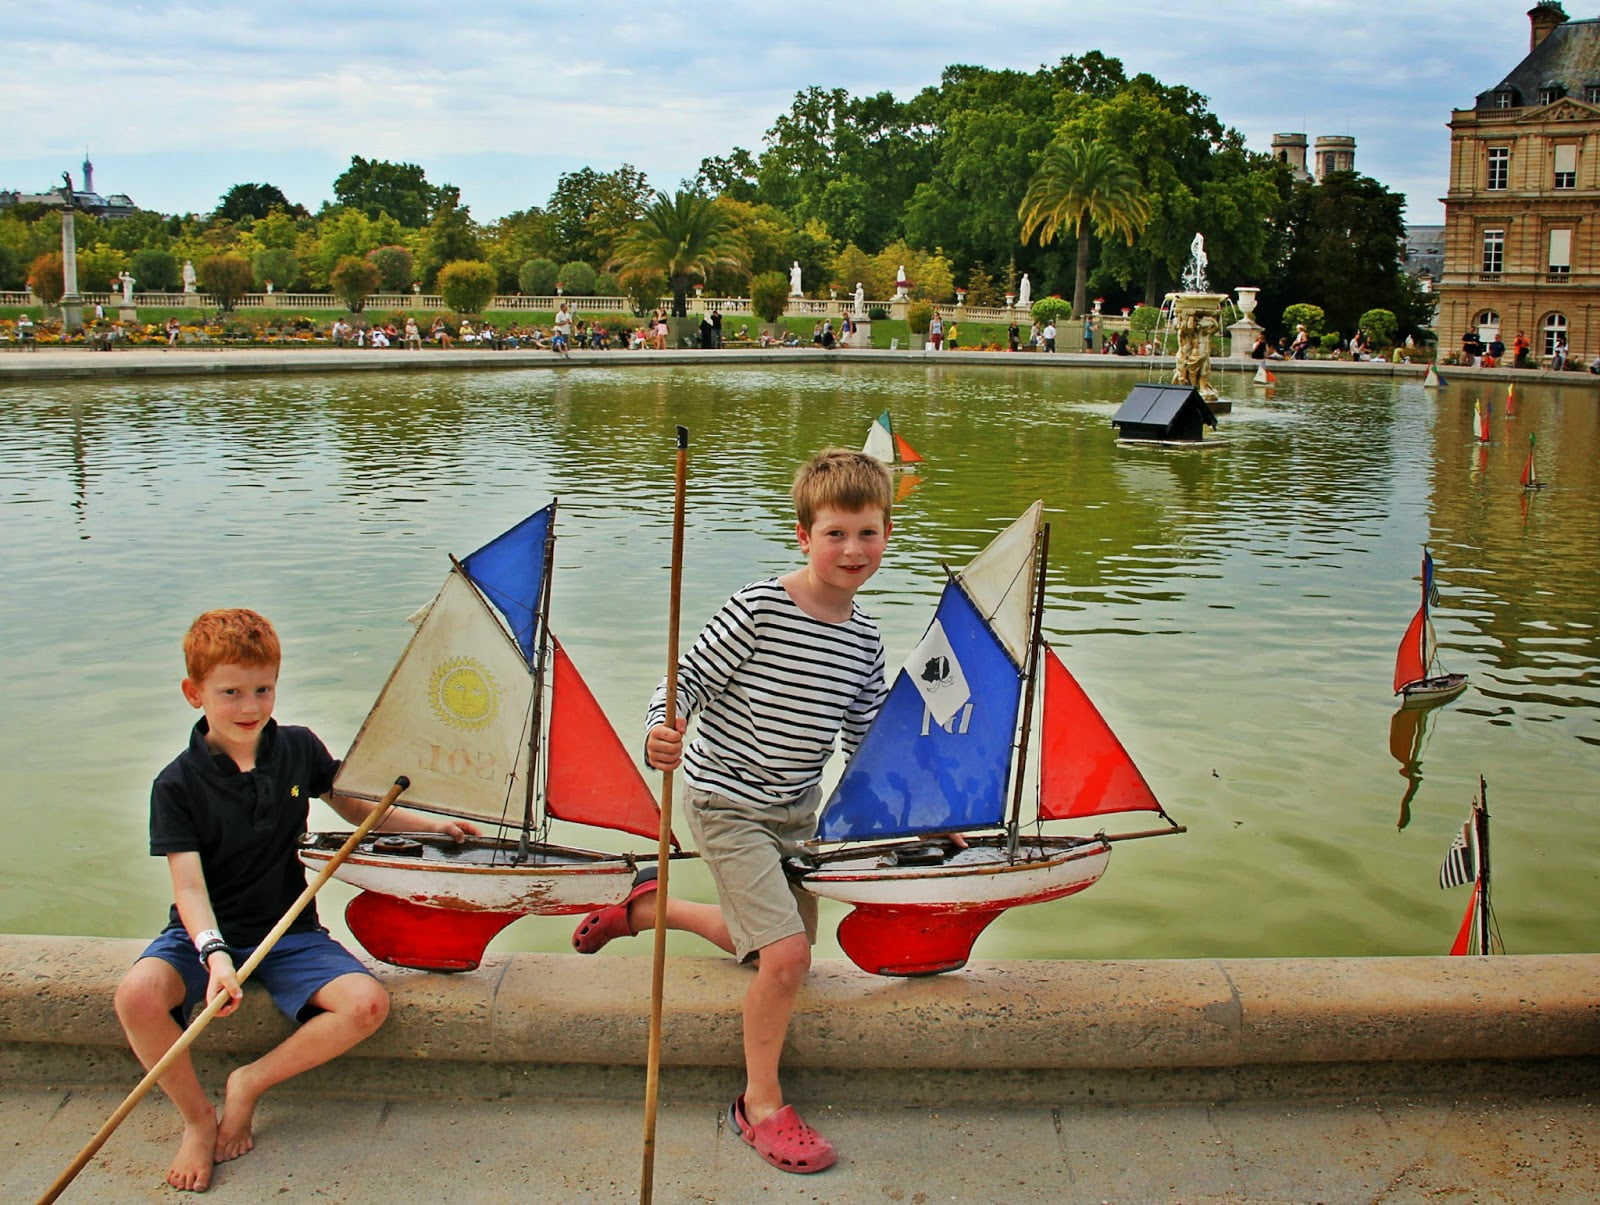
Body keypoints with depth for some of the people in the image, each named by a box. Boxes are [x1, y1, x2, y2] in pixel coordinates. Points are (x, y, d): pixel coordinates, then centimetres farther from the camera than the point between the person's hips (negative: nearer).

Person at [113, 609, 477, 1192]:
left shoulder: (299, 749, 0)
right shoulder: (178, 784, -9)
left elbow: (355, 807, 16)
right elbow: (189, 888, -17)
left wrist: (432, 823, 2)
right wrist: (214, 954, -35)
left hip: (291, 932, 2)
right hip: (208, 932, -2)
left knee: (367, 1002, -24)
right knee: (138, 994, -32)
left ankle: (250, 1083, -2)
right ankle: (198, 1118, -6)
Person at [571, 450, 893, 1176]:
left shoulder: (864, 638, -1)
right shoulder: (757, 610, -20)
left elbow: (867, 738, 8)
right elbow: (689, 678, -16)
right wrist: (663, 731, -35)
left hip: (795, 809, 7)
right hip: (726, 802, -7)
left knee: (779, 947, 21)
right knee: (787, 954, -16)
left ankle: (647, 906, 41)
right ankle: (759, 1106, 6)